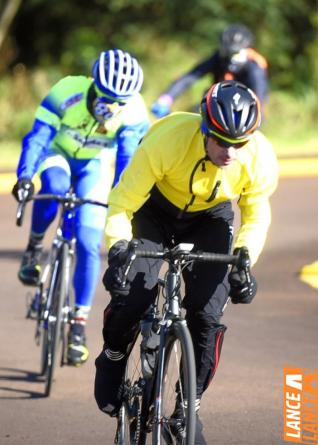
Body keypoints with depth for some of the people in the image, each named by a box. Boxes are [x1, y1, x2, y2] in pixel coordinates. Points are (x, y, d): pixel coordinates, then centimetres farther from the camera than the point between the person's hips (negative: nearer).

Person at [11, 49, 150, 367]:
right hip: (59, 153, -1)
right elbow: (37, 137, -35)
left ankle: (79, 325, -4)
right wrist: (25, 176, -50)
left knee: (89, 245, -12)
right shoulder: (66, 93, -33)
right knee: (54, 186, -39)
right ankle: (34, 248, -13)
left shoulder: (134, 112, -28)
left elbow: (128, 158, -30)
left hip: (94, 165, 1)